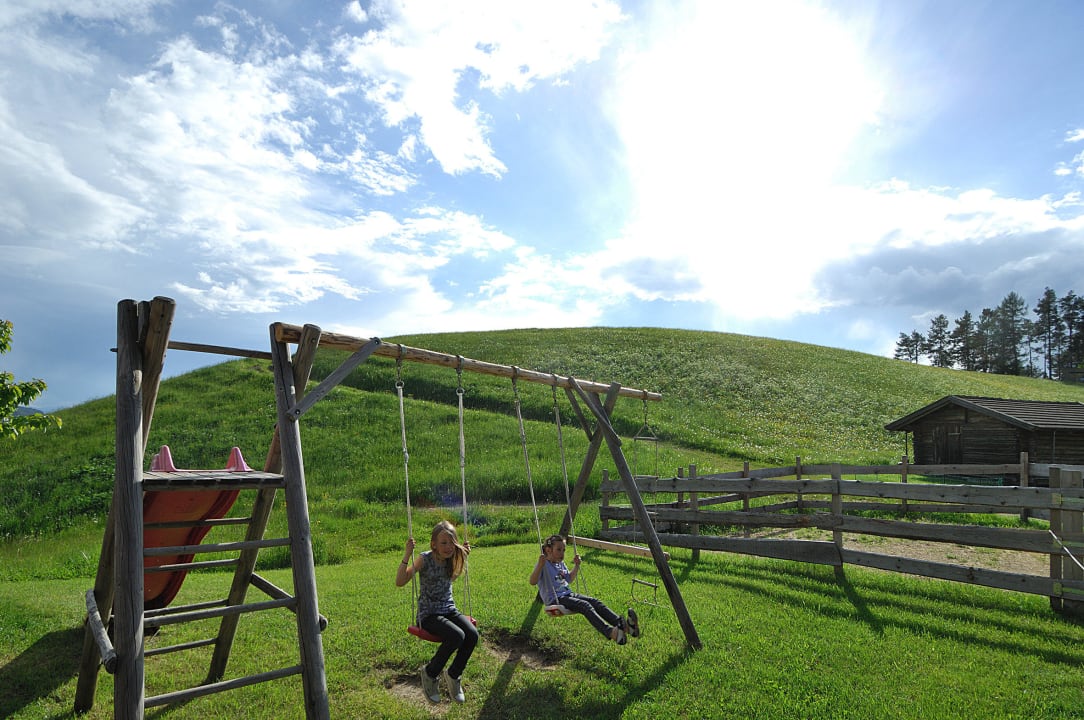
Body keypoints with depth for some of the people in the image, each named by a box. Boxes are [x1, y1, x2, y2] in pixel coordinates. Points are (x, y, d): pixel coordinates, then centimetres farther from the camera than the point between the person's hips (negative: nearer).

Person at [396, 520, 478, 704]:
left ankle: (453, 675, 7)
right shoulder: (425, 559, -15)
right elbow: (399, 582, -20)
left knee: (472, 634, -21)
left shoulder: (452, 559, 1)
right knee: (456, 636, -30)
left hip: (449, 610, 5)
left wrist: (464, 556, 10)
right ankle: (430, 673, -1)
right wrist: (407, 556, -32)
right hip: (428, 614, -5)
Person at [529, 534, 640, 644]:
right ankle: (611, 632, -52)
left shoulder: (561, 564, 19)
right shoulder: (543, 565, -8)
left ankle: (624, 625, -36)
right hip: (555, 600, -8)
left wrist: (576, 565, 20)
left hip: (568, 594, 8)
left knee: (595, 602, -16)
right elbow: (532, 582, -22)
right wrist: (540, 565, -35)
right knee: (585, 606, -32)